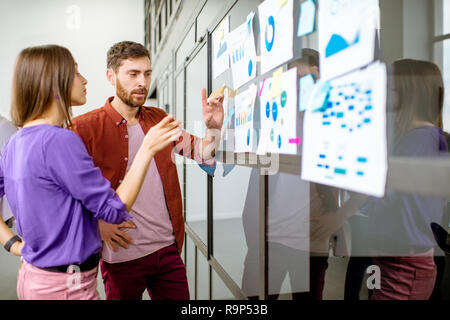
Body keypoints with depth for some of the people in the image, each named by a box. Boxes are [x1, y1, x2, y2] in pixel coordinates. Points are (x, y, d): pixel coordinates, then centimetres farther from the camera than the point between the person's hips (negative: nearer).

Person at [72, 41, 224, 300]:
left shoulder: (160, 119, 8)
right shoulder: (86, 128, -8)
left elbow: (200, 152, 11)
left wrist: (213, 128, -8)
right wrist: (98, 222, -16)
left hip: (168, 248, 5)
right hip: (122, 254, -4)